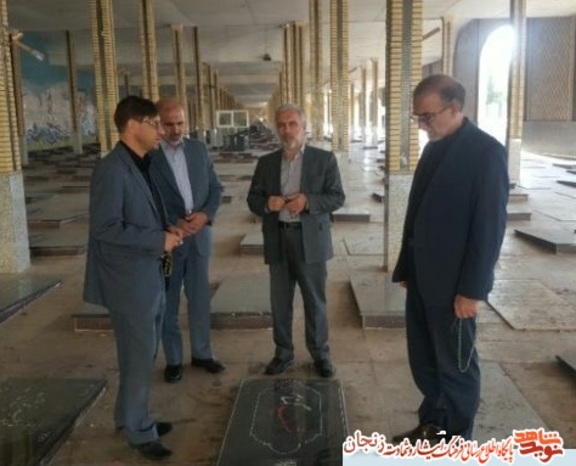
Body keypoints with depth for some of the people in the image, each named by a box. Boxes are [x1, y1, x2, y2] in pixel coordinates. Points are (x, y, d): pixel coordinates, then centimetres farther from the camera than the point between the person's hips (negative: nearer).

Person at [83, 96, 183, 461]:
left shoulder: (142, 165, 10)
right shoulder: (112, 169, -18)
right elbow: (105, 227, -24)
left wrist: (167, 232, 2)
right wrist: (159, 240, -20)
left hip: (150, 274, 9)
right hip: (129, 280, -9)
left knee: (145, 353, 19)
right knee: (139, 357, 4)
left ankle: (132, 417, 36)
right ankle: (139, 430, 23)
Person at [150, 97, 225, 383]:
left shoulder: (199, 149, 6)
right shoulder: (147, 154, -9)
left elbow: (216, 188, 7)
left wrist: (205, 214, -11)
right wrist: (173, 222, -18)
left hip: (199, 234, 4)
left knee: (200, 298, 13)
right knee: (167, 302, 9)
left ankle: (201, 353, 28)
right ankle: (173, 359, 24)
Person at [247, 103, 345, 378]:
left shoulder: (324, 159, 0)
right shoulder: (266, 162, 9)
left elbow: (337, 197, -4)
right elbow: (252, 199, 8)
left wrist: (308, 201, -21)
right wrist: (266, 203, -15)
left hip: (311, 240, -3)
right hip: (277, 241, 3)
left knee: (315, 301, 7)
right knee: (279, 302, 11)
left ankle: (320, 353, 22)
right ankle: (283, 353, 25)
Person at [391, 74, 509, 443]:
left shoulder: (486, 151, -13)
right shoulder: (435, 148, 10)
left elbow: (490, 225, -16)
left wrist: (472, 289, -17)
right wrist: (406, 268, 15)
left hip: (453, 284, -7)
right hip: (422, 278, 7)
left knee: (456, 366, 8)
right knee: (423, 360, 17)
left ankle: (457, 441, 26)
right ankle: (432, 425, 35)